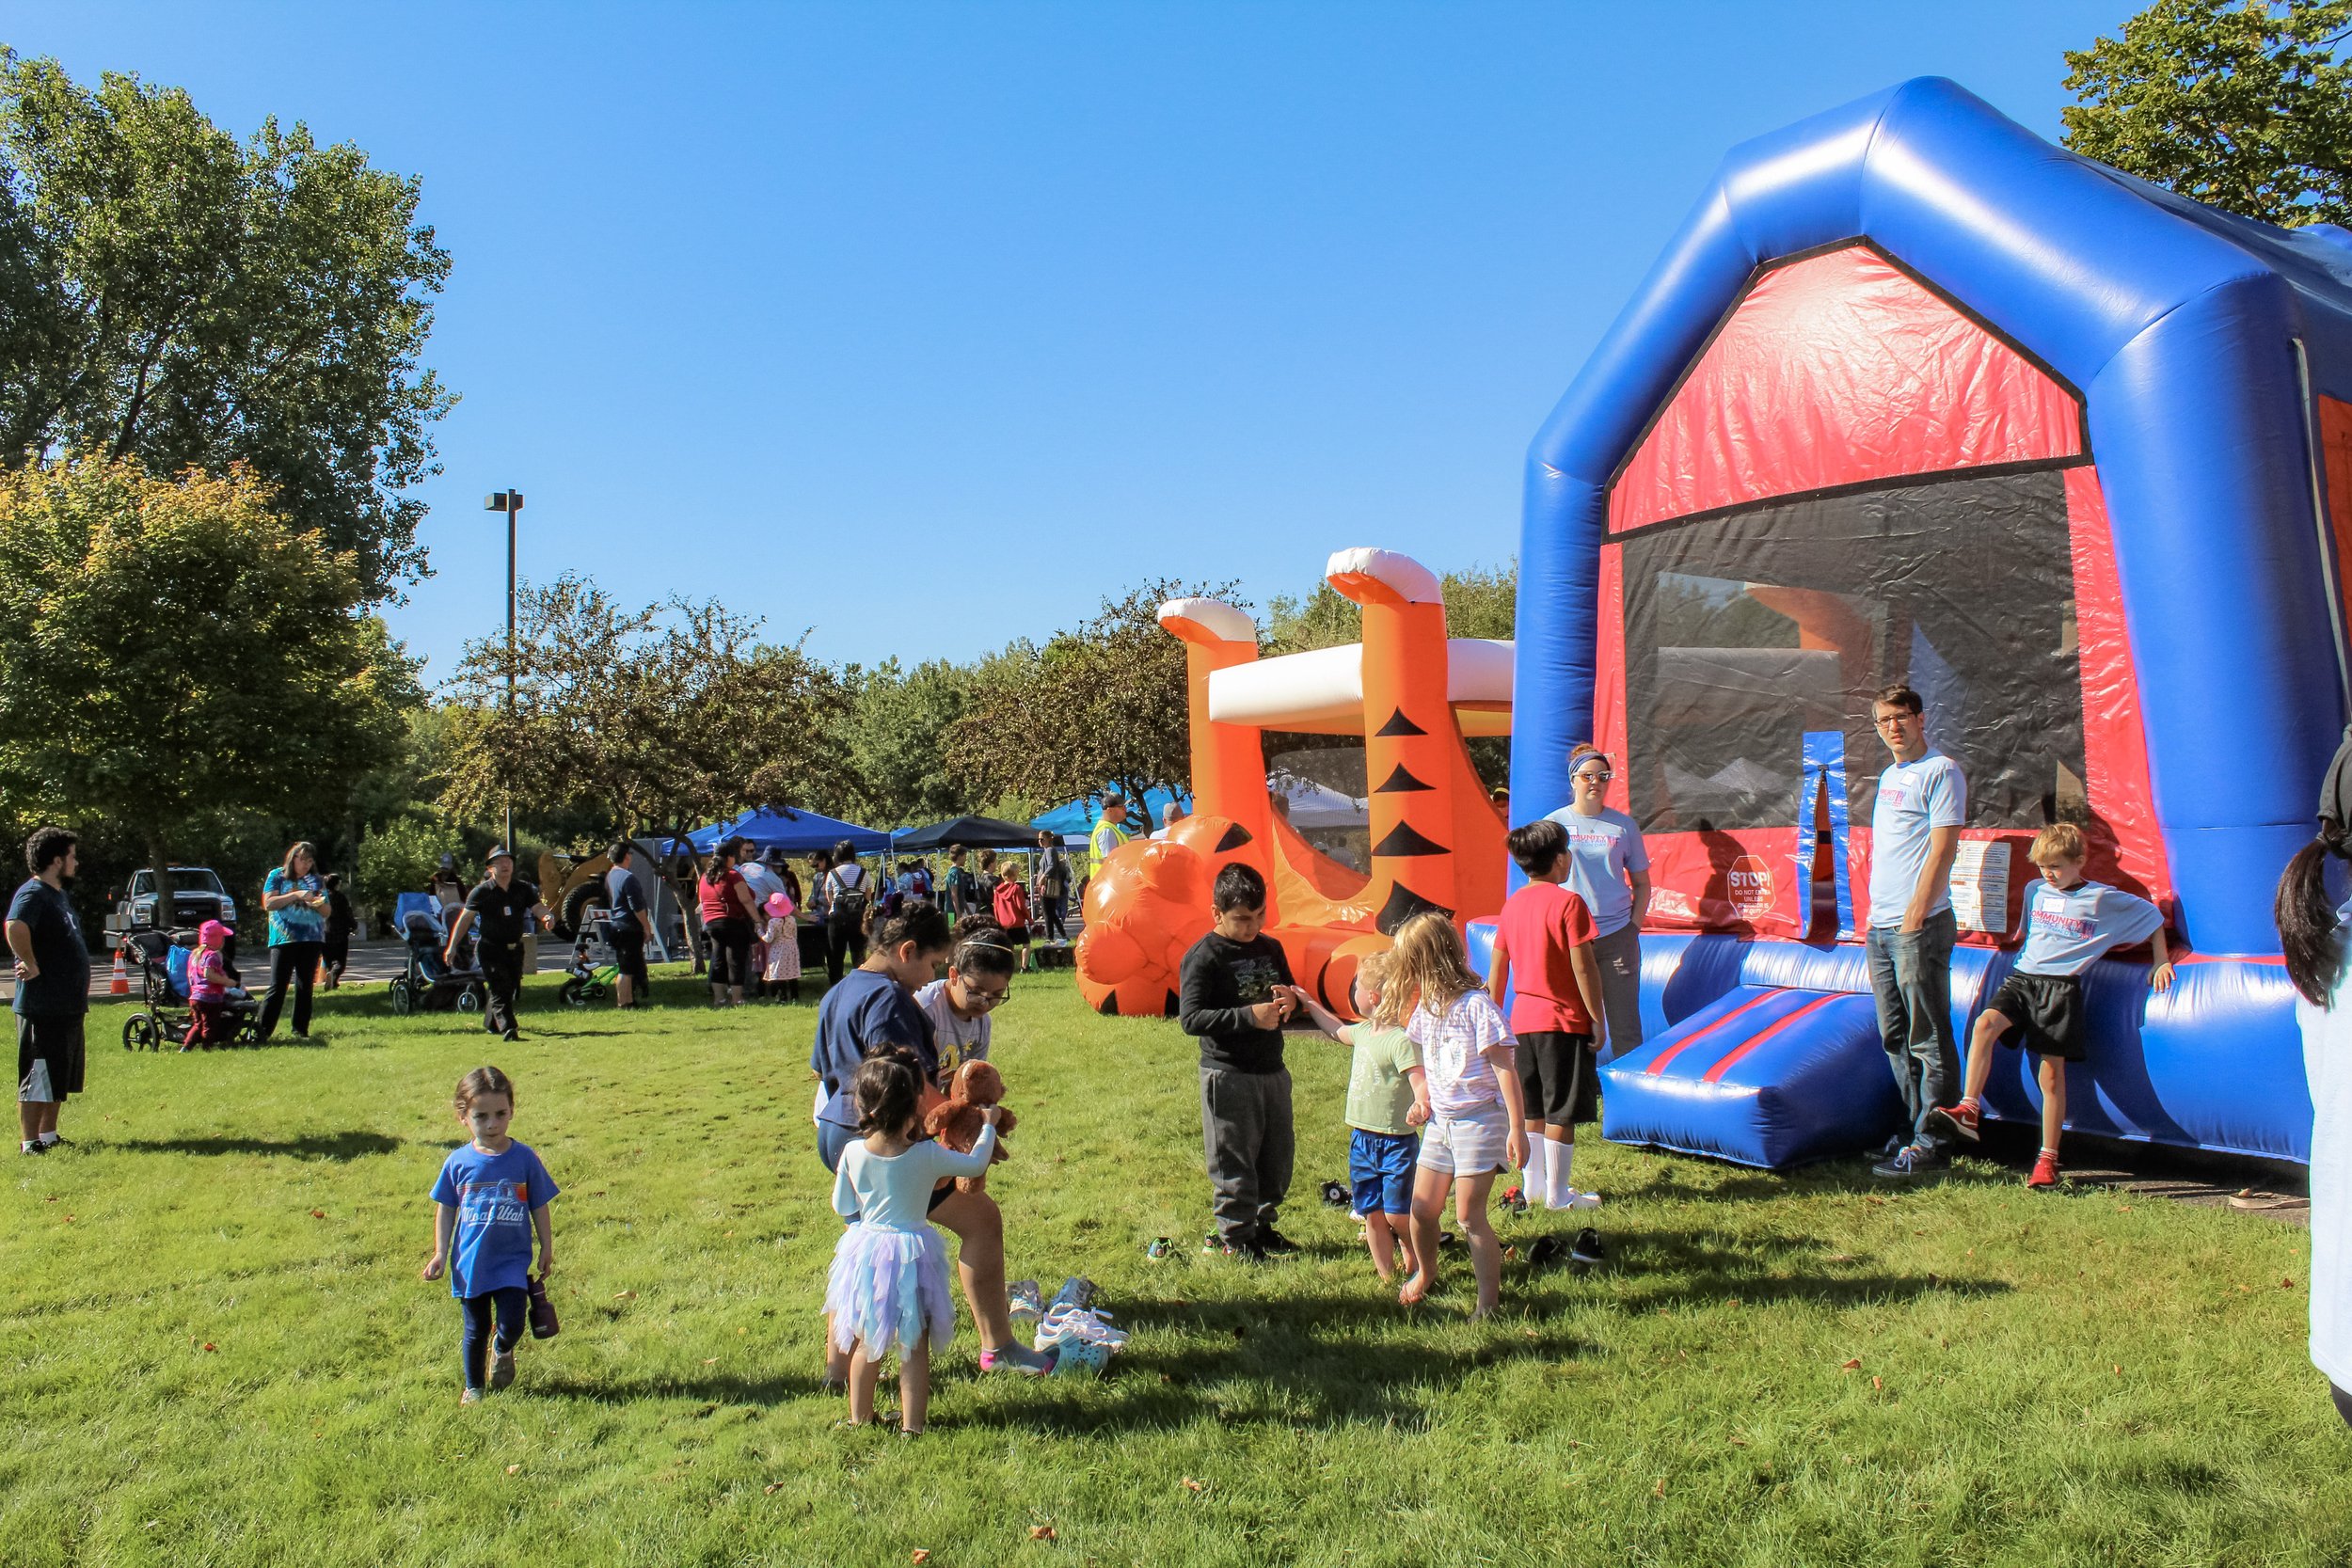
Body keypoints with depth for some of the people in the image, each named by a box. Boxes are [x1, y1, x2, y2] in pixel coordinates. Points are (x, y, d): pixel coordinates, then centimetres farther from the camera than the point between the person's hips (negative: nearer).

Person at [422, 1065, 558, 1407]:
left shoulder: (524, 1158, -7)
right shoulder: (458, 1163, -6)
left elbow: (540, 1208, 2)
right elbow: (445, 1210, 5)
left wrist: (547, 1250, 3)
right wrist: (440, 1254, 1)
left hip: (513, 1262, -1)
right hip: (470, 1263, 1)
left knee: (512, 1325, -6)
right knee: (476, 1329, 13)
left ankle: (502, 1351, 29)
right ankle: (473, 1386, 34)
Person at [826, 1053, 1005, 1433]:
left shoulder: (853, 1153, -11)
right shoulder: (928, 1155, -15)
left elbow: (842, 1207, 2)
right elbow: (976, 1163, 1)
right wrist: (988, 1125, 17)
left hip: (865, 1252, 2)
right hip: (913, 1252, -2)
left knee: (865, 1344, 18)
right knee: (915, 1346, 10)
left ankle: (860, 1418, 29)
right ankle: (911, 1423, 15)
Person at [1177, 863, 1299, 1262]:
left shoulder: (1270, 948, 8)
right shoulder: (1203, 957, -12)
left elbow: (1289, 990, 21)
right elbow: (1190, 1018, -19)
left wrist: (1290, 999, -6)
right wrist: (1249, 1016, -27)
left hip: (1272, 1068, 7)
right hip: (1228, 1074, -7)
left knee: (1279, 1153, 15)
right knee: (1234, 1160, 1)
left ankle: (1261, 1224, 33)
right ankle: (1235, 1237, 15)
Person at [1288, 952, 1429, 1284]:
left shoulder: (1402, 1040, -19)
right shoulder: (1363, 1031, 9)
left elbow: (1420, 1081, -30)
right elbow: (1337, 1031, 31)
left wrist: (1420, 1105, -52)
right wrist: (1308, 1003, 39)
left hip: (1396, 1142, -8)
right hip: (1361, 1141, 8)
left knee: (1396, 1214, -5)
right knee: (1372, 1215, 9)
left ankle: (1416, 1264, 22)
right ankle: (1386, 1277, 19)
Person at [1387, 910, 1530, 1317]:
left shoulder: (1475, 1005, -18)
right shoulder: (1427, 1005, 6)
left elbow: (1505, 1069, -18)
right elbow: (1409, 1037, 31)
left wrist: (1517, 1129, -19)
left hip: (1479, 1120, -8)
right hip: (1440, 1120, 8)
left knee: (1469, 1215, -8)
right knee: (1422, 1209, 12)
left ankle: (1489, 1299, 5)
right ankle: (1425, 1274, 37)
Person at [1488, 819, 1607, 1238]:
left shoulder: (1512, 904, 6)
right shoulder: (1568, 902, -14)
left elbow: (1497, 969, 11)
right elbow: (1584, 967, -15)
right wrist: (1597, 1018, -8)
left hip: (1523, 1019, 7)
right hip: (1564, 1020, -6)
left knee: (1532, 1110, 16)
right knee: (1561, 1112, 1)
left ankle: (1532, 1186, 23)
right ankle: (1558, 1194, 7)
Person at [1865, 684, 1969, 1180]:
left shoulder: (1940, 772, -7)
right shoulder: (1889, 777, 19)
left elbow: (1942, 850, -14)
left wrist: (1915, 915, -17)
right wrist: (1874, 914, 17)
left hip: (1920, 926, -9)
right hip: (1881, 927, 9)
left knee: (1928, 1040, -5)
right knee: (1896, 1038, 13)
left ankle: (1931, 1144, -1)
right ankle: (1914, 1126, 22)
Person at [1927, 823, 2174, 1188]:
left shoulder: (2104, 899, 2)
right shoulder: (2036, 892, 16)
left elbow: (2153, 916, 13)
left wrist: (2162, 962, 12)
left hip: (2061, 987, -4)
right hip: (2023, 978, 4)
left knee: (2052, 1073, -3)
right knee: (1985, 1023, -25)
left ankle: (2048, 1159, 7)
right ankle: (1968, 1111, -30)